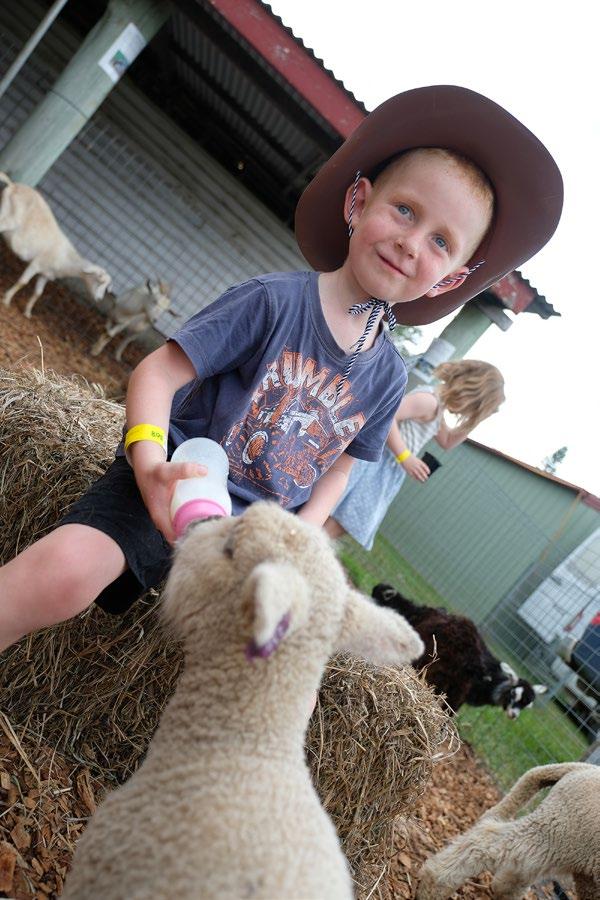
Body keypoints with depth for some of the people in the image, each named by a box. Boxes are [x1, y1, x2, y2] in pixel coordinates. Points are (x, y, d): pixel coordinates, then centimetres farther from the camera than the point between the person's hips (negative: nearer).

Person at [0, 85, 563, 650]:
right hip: (176, 494, -4)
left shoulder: (386, 377, 3)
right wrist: (151, 463, -29)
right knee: (66, 572, -30)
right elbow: (159, 373, -12)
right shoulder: (273, 301, -12)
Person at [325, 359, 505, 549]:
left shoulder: (437, 408, 14)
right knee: (340, 521, -9)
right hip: (376, 460, -10)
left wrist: (473, 421, 15)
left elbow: (447, 442, 29)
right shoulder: (429, 399, -18)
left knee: (351, 523, 12)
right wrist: (405, 456, -25)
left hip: (389, 469, 10)